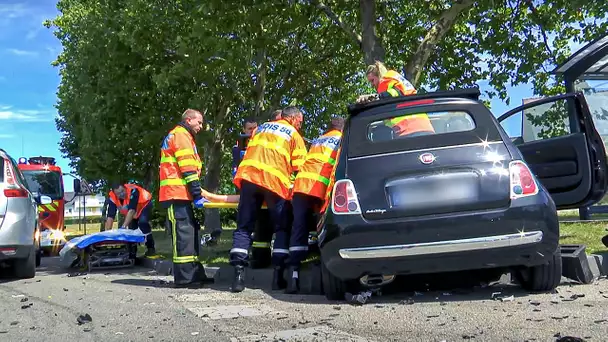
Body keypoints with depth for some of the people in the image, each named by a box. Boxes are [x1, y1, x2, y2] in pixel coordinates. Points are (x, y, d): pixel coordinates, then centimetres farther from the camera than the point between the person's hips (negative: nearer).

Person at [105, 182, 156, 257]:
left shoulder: (132, 190, -40)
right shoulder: (112, 197, -26)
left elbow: (132, 210, -45)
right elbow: (110, 216, -28)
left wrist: (123, 227, -53)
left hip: (144, 204, -5)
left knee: (142, 222, -27)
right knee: (131, 228, 1)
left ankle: (151, 248, -16)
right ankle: (132, 252, 21)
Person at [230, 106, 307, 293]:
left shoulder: (261, 128, 28)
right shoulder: (294, 135, 15)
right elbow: (299, 167, 7)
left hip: (248, 176, 3)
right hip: (275, 181, -3)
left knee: (244, 228, 5)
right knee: (282, 228, 8)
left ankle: (238, 273, -7)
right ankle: (278, 275, 0)